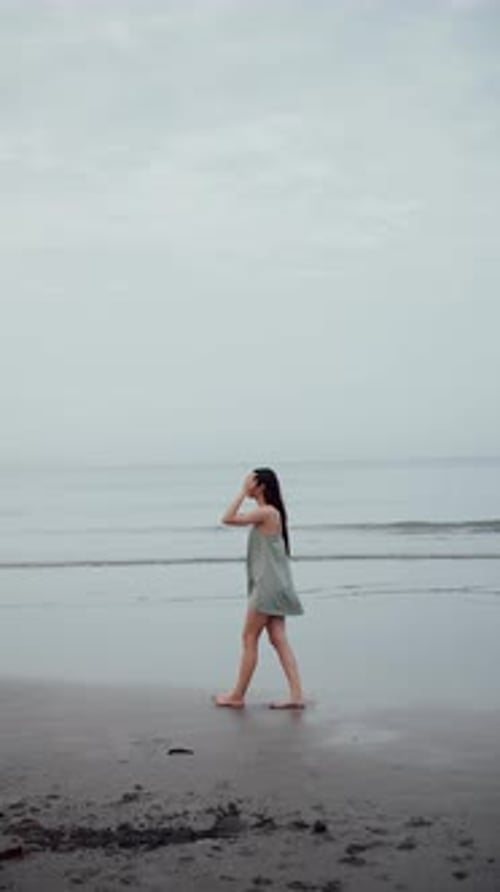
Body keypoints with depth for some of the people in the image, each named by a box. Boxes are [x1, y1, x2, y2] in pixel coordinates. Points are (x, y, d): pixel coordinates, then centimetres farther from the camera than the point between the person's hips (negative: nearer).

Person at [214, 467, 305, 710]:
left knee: (249, 638, -1)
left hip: (269, 585, -10)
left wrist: (243, 492, -14)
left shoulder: (266, 512, -15)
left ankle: (237, 696, 8)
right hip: (273, 585, 10)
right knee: (279, 640, 4)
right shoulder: (269, 513, 15)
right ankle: (296, 695, -1)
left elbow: (228, 519, -20)